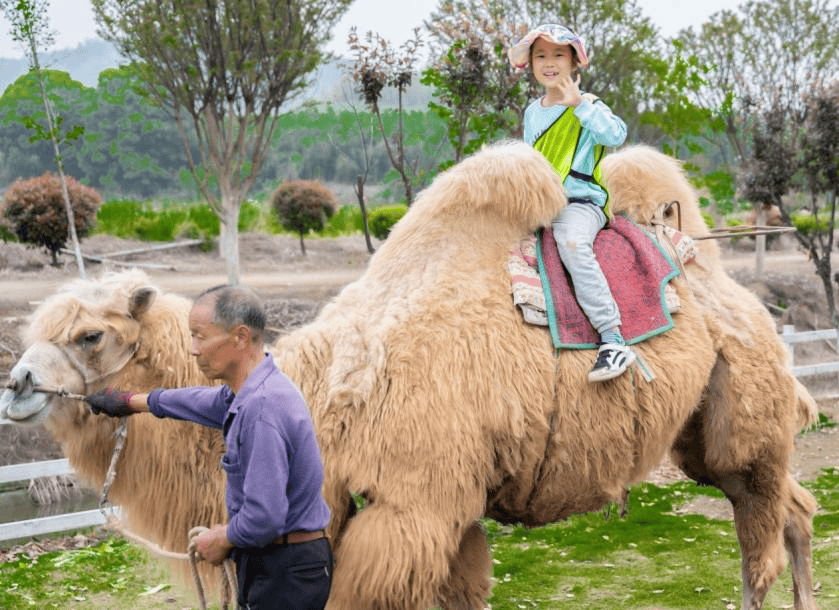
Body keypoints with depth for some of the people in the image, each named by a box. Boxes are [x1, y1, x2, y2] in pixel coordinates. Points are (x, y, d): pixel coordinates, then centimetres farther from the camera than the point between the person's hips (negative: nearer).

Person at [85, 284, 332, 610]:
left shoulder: (262, 407, -25)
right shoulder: (245, 394, 8)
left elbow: (264, 518, -29)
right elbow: (204, 402, 31)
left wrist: (222, 539, -8)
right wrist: (131, 402, 44)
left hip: (284, 579, -10)